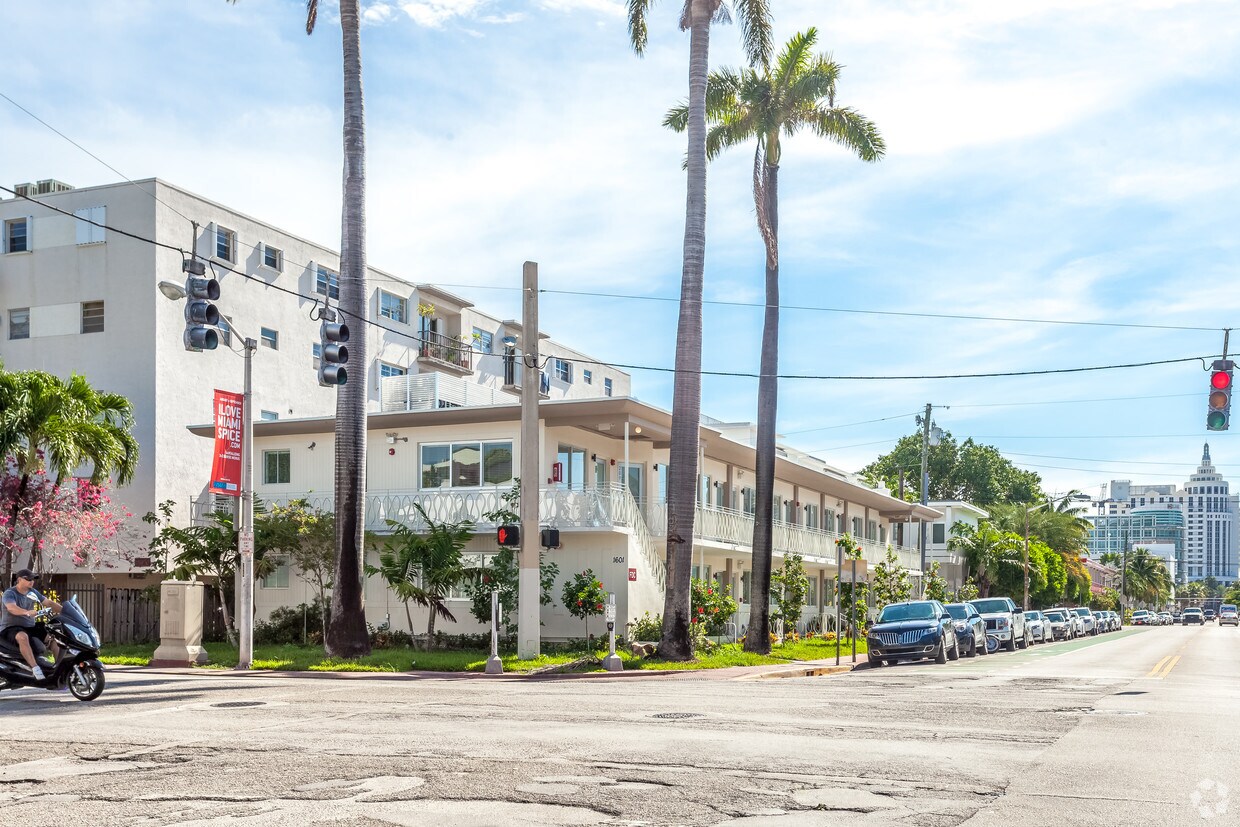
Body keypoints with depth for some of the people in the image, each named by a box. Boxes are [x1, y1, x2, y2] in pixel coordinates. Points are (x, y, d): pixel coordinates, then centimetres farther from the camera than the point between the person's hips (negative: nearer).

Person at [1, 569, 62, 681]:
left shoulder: (32, 592, 10)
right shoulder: (9, 594, -12)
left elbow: (49, 603, 11)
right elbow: (12, 608, -32)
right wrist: (27, 612, -51)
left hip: (30, 626, 8)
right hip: (11, 628, -8)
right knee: (22, 637, -39)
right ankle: (35, 668, -45)